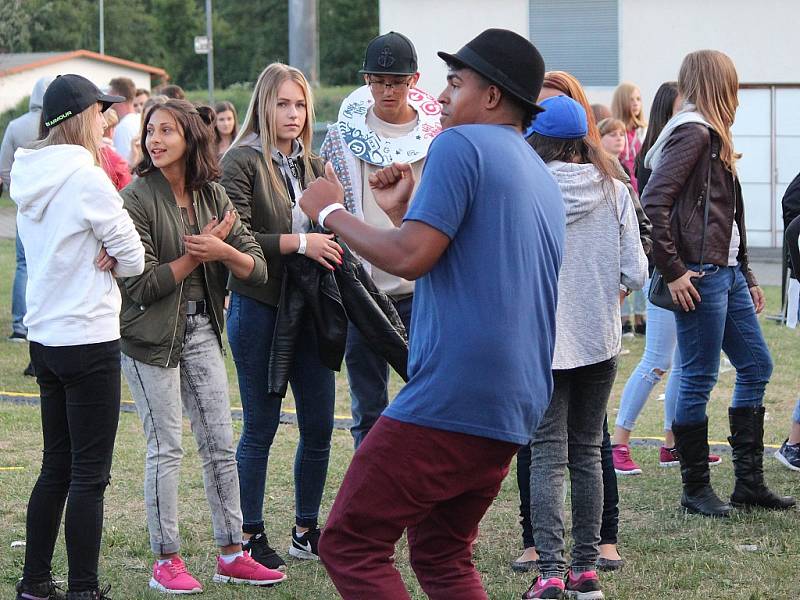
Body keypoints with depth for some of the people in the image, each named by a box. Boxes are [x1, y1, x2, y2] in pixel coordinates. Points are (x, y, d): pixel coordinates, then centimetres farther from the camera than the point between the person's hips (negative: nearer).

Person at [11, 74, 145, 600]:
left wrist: (97, 258, -2)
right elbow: (133, 257, -12)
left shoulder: (31, 178, 9)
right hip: (88, 339, -8)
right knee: (90, 474, -3)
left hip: (44, 337, 8)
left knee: (56, 467, 16)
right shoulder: (86, 178, -16)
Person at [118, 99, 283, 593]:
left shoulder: (213, 196, 4)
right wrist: (196, 255, -14)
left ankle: (232, 555, 16)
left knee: (221, 444, 7)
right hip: (152, 334, -5)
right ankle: (166, 562, 9)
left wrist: (223, 250, -19)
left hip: (202, 329, 5)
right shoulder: (138, 198, -12)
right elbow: (140, 284, -17)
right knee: (166, 447, -1)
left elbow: (257, 269, 0)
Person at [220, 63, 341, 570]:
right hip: (259, 306, -6)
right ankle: (251, 537, 12)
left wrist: (334, 241, 1)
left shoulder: (314, 166, 13)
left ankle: (307, 531, 21)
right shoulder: (242, 162, -6)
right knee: (261, 428, 2)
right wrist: (300, 243, -19)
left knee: (320, 426, 7)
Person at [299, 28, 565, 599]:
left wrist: (331, 213, -3)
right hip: (515, 409, 9)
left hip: (451, 397, -9)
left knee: (350, 546, -4)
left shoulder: (461, 145, -7)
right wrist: (401, 210, 24)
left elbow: (411, 258, -17)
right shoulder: (543, 180, 21)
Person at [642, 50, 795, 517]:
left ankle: (749, 482, 19)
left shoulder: (713, 138, 18)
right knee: (699, 380, -3)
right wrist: (672, 271, -20)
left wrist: (747, 277, 19)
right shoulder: (693, 134, -12)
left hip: (726, 271, 10)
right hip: (699, 276, -10)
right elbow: (655, 202, -22)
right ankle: (696, 490, 6)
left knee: (757, 366, 13)